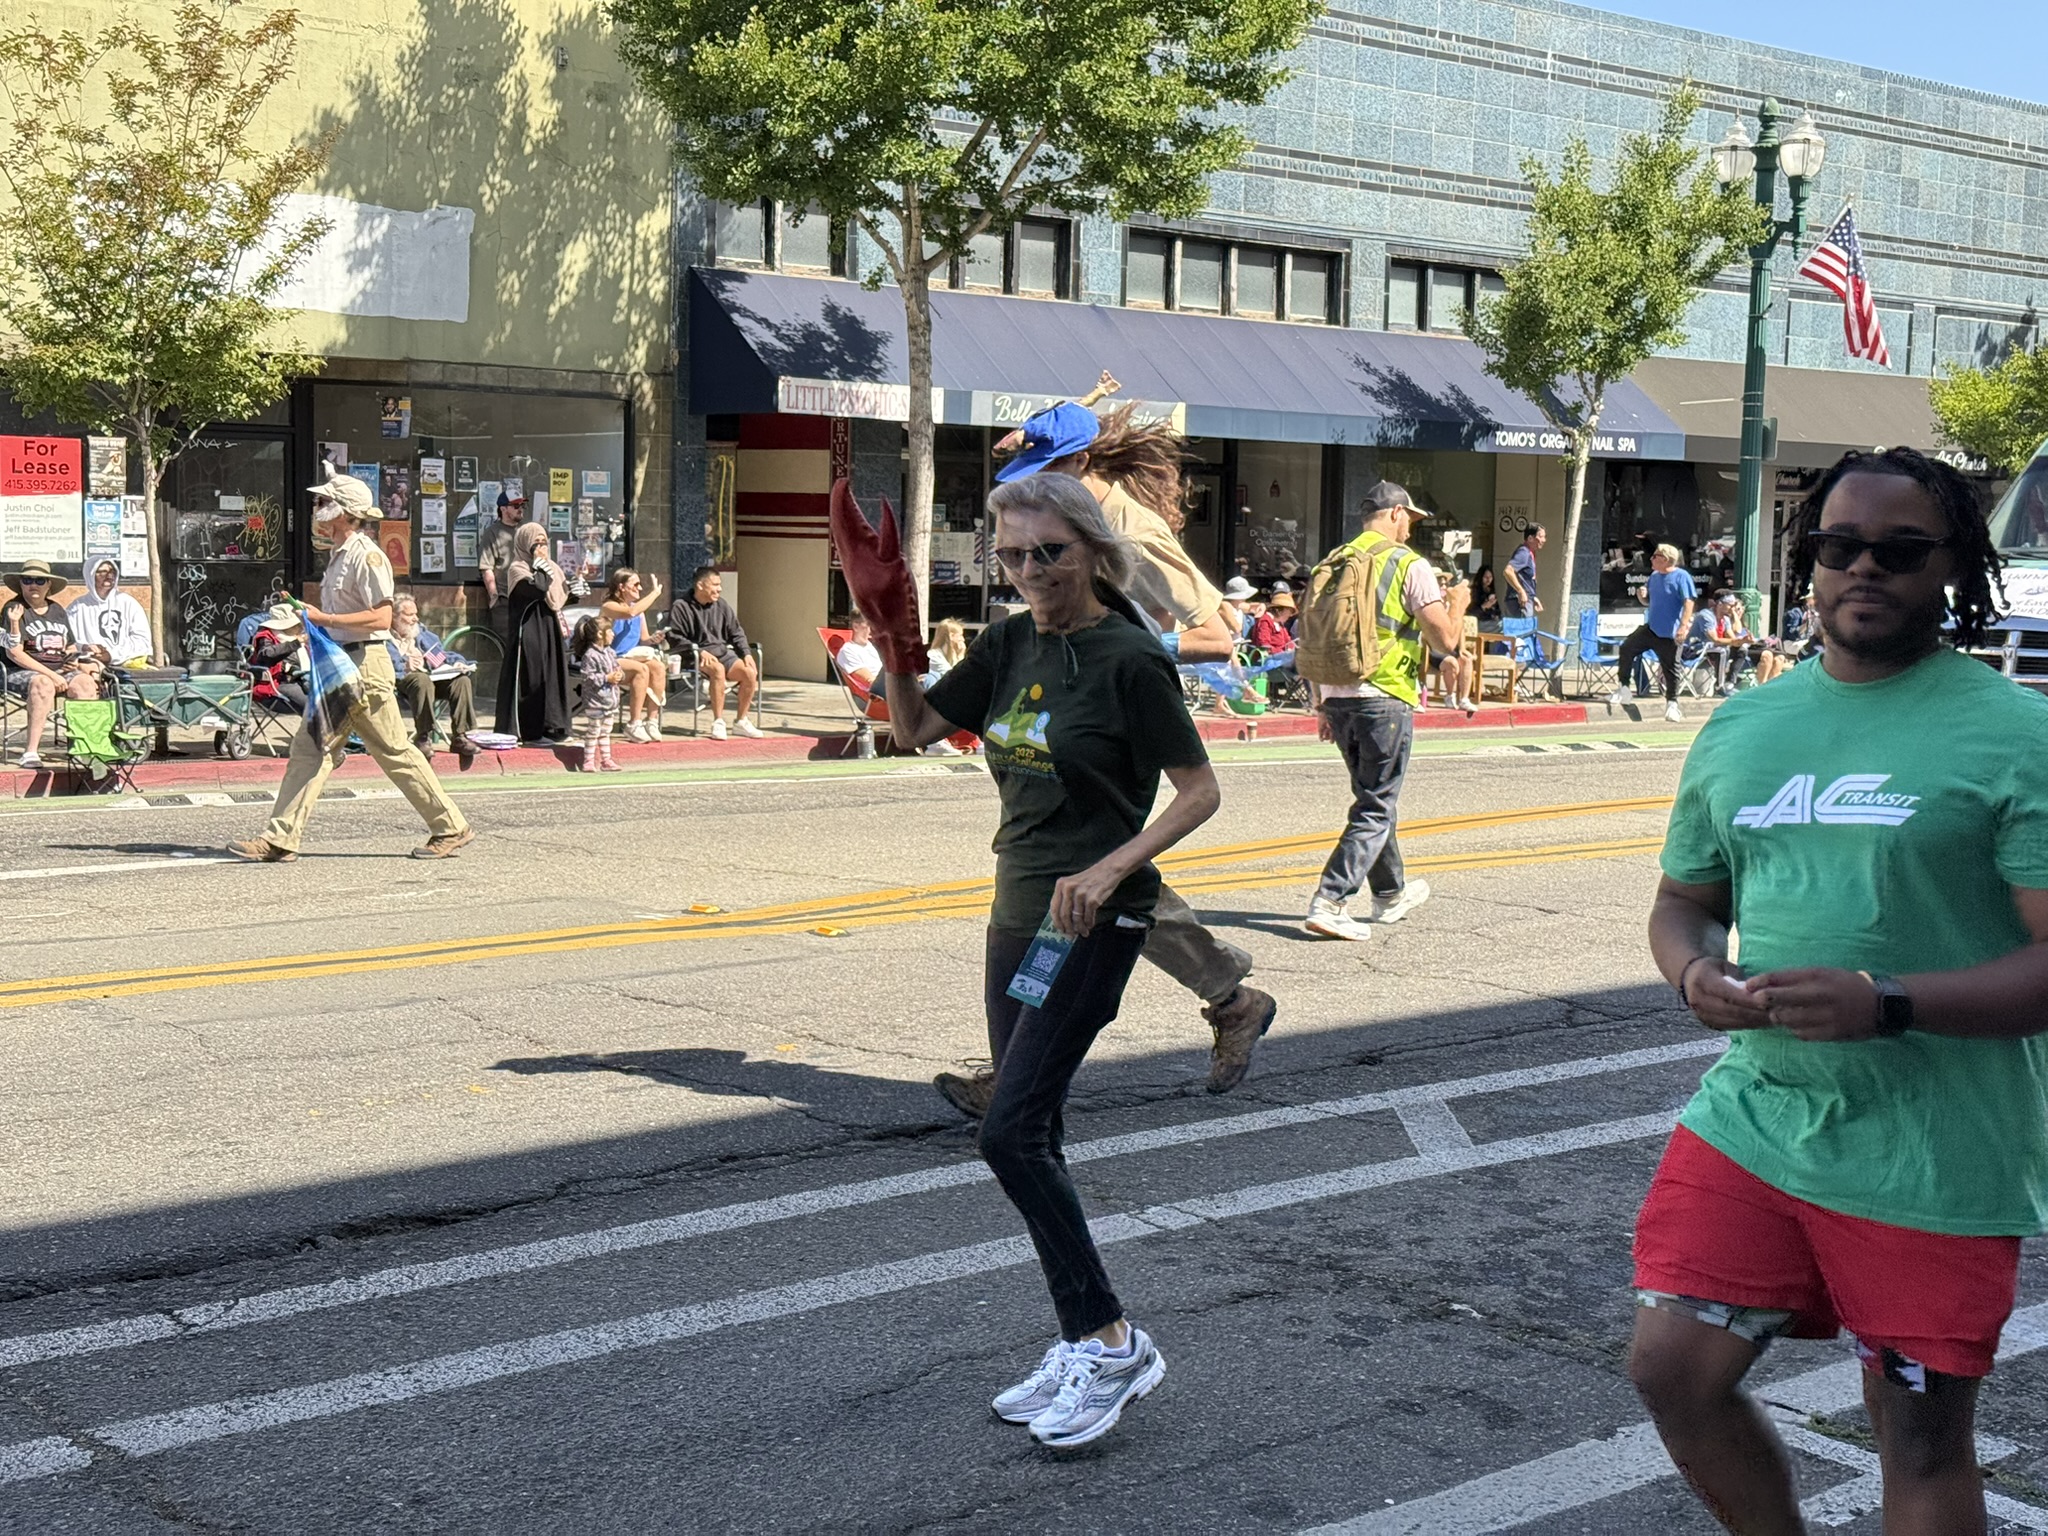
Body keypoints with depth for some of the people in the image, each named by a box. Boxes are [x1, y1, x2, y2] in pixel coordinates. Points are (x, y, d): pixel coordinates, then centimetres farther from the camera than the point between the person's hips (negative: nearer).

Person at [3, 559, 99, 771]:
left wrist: (78, 663, -1)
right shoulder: (14, 609, 0)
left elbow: (71, 648, 23)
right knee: (43, 684, -38)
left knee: (85, 683, -26)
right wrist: (50, 674, -16)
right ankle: (30, 753, -41)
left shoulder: (57, 610, 18)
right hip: (23, 672, -5)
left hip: (60, 672, 5)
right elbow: (14, 653, -9)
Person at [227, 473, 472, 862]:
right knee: (310, 749, 3)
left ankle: (451, 829, 8)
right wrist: (307, 616, 15)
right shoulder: (340, 556, 17)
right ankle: (281, 838, 1)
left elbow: (381, 617, -22)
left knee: (394, 751, -2)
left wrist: (322, 618, -21)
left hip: (364, 665, -10)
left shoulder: (366, 556, -13)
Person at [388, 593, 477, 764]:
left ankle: (460, 736, -23)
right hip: (404, 680, -6)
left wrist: (456, 663, 7)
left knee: (462, 680, -21)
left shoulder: (422, 632, 31)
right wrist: (403, 667, -23)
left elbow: (442, 654, 27)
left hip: (435, 677, 6)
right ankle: (423, 737, -32)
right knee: (422, 680, -40)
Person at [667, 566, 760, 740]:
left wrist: (746, 653, 2)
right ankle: (718, 722, -29)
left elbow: (736, 634, 19)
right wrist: (700, 651, -18)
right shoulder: (680, 607, -3)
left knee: (750, 672, -20)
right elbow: (675, 638, -7)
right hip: (694, 657, -6)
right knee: (718, 669, -37)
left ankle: (741, 720, -5)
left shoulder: (721, 605, 13)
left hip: (723, 652, 6)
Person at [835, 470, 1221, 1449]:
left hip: (1092, 919, -8)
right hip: (1017, 908, 8)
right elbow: (914, 727, 12)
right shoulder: (1014, 644, 7)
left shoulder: (1131, 659, -13)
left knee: (1011, 1131, -14)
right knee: (1030, 1138, 10)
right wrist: (891, 622, -2)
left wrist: (1110, 868, -22)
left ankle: (1112, 1342, -3)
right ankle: (1083, 1351, 20)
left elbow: (1200, 791, -10)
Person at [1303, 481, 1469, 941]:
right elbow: (1446, 640, -9)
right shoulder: (1409, 565, -6)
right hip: (1385, 699, -6)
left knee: (1373, 798, 21)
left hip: (1337, 698, 7)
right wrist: (1457, 603, 12)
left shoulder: (1332, 563, 10)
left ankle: (1391, 894, 35)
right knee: (1376, 808, -1)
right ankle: (1329, 902, -12)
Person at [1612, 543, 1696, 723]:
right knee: (1627, 648, -1)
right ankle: (1624, 689, 9)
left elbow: (1689, 603, -17)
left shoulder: (1681, 577, -11)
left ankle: (1672, 703, 13)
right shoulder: (1654, 577, 12)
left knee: (1670, 668, 0)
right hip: (1650, 627, 7)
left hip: (1669, 633, -7)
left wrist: (1684, 626, -27)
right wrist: (1642, 596, -1)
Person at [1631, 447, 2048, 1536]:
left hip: (1935, 1159, -5)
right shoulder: (1741, 729, 9)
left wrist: (1885, 1004, -26)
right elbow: (1683, 903, 18)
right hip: (1752, 1119, 5)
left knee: (1921, 1438, 6)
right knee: (1671, 1369, 4)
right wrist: (1695, 975, -5)